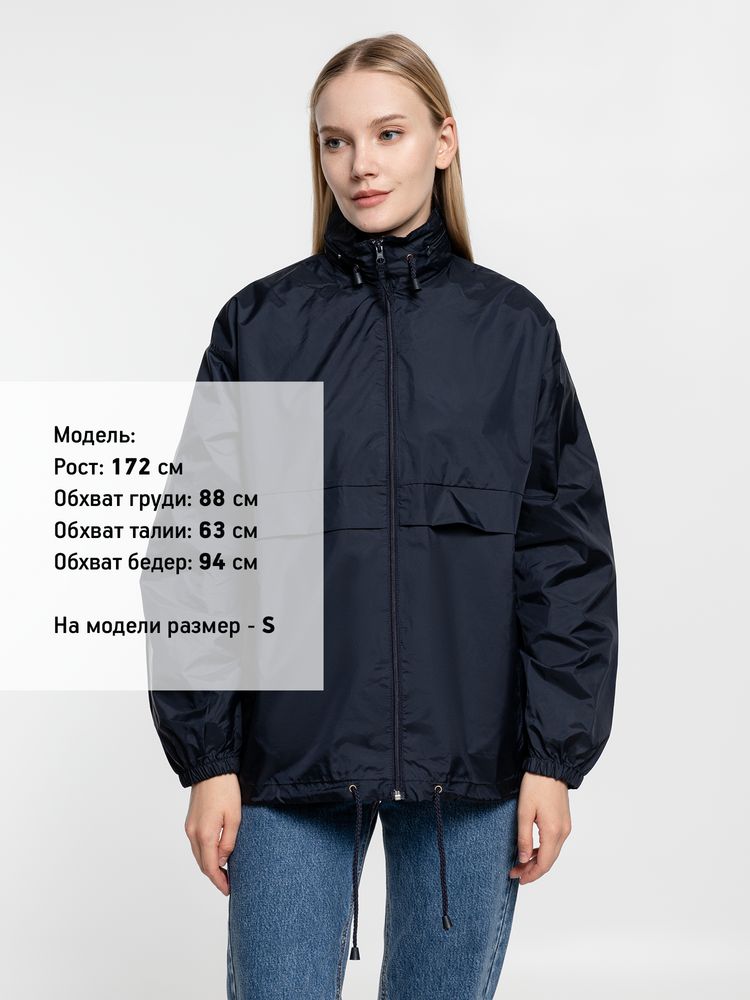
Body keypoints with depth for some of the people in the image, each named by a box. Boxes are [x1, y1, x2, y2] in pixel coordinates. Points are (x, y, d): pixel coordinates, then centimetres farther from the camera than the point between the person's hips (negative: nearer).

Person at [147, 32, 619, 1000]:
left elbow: (566, 554, 3)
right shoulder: (258, 327, 2)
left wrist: (554, 756, -2)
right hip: (291, 763, 0)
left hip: (470, 764, 1)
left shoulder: (512, 329, 3)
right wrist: (206, 758, -3)